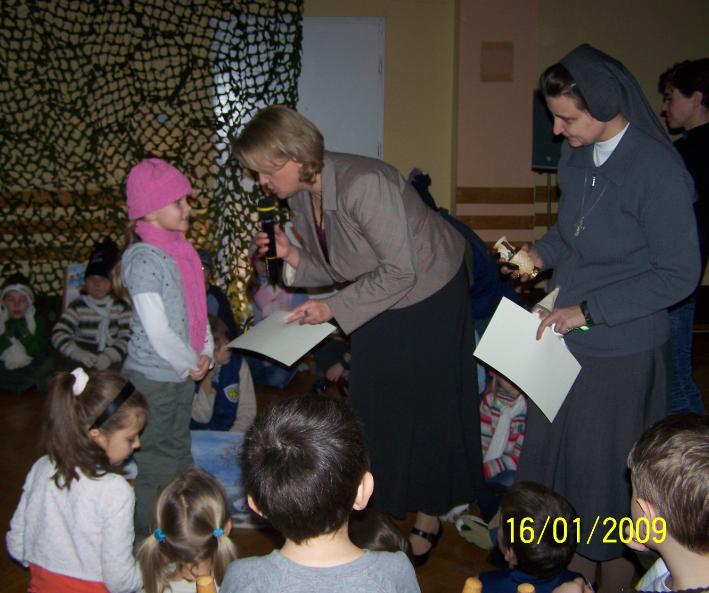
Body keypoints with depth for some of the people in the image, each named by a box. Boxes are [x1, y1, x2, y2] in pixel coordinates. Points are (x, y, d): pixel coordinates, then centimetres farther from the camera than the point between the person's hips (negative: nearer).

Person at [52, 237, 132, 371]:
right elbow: (58, 334, -6)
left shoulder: (121, 307, 5)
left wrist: (109, 356, -22)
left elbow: (126, 336, -5)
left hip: (112, 361, 0)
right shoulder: (77, 306, 3)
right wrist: (77, 353, -24)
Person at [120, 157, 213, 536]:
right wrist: (191, 364, -12)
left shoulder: (182, 253, 6)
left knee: (179, 451, 21)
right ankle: (145, 538, 16)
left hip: (183, 373, 9)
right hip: (153, 376, -9)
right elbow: (157, 330, -23)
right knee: (155, 464, 2)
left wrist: (205, 353, -1)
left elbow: (196, 308, 12)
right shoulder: (144, 260, -20)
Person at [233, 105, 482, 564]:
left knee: (425, 405, 3)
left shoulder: (362, 184, -33)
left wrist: (334, 307, -26)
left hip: (429, 294, -8)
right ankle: (382, 509, 27)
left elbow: (401, 270, -29)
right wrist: (290, 255, -16)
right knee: (374, 405, 10)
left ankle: (429, 518, 21)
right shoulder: (301, 195, -6)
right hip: (378, 302, 8)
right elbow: (335, 269, 2)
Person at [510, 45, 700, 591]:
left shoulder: (658, 171, -20)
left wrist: (589, 310, -18)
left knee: (607, 474, 8)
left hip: (621, 350, -7)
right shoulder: (576, 154, 1)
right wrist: (542, 253, -2)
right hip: (564, 338, 7)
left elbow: (679, 275, -17)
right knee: (555, 457, 18)